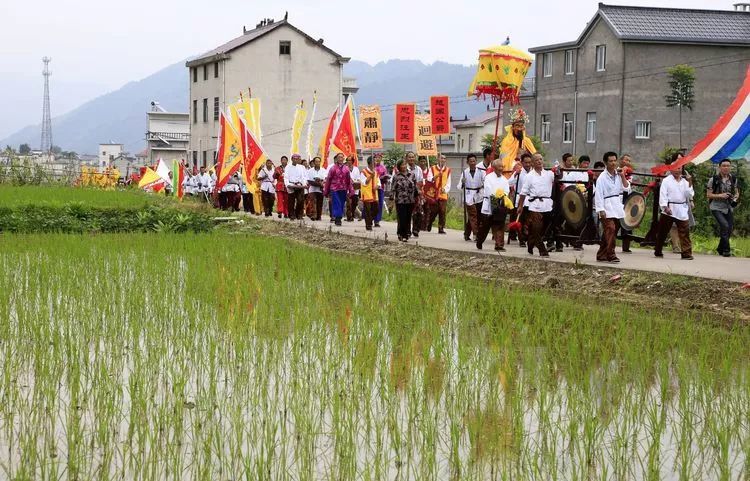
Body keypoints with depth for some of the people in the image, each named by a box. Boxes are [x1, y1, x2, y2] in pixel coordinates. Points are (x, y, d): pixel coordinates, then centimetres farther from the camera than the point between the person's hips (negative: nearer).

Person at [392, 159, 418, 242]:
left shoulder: (412, 175, 7)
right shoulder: (396, 177, -1)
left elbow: (415, 187, 12)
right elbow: (393, 189, 1)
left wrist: (416, 197, 10)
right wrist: (392, 200, -3)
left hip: (411, 201, 3)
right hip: (400, 201, -3)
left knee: (408, 218, 7)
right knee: (402, 218, -5)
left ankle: (407, 233, 17)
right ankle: (402, 234, 1)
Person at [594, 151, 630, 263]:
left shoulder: (618, 175, 11)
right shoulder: (602, 177, -7)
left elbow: (626, 188, 7)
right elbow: (599, 194, -10)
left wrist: (623, 176, -4)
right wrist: (601, 210, -15)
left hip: (617, 207, 6)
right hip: (607, 207, -6)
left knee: (608, 233, 9)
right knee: (611, 229, -17)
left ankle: (601, 255, 17)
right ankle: (611, 255, -17)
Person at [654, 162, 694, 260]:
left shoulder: (685, 182, 10)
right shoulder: (666, 181, -1)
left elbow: (689, 195, 4)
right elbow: (663, 195, -8)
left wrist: (690, 185, -7)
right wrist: (665, 207, -19)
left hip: (682, 211, 3)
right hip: (669, 210, -3)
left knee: (685, 232, -4)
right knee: (662, 232, 6)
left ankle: (686, 253, -3)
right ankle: (658, 252, 18)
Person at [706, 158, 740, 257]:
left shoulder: (733, 179, 7)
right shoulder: (714, 180, -6)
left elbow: (736, 192, 18)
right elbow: (708, 195, -4)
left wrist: (735, 198, -6)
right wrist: (720, 195, -20)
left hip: (728, 208, 5)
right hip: (717, 207, -5)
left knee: (729, 229, 4)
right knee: (725, 225, -23)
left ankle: (720, 249, 25)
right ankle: (726, 249, -14)